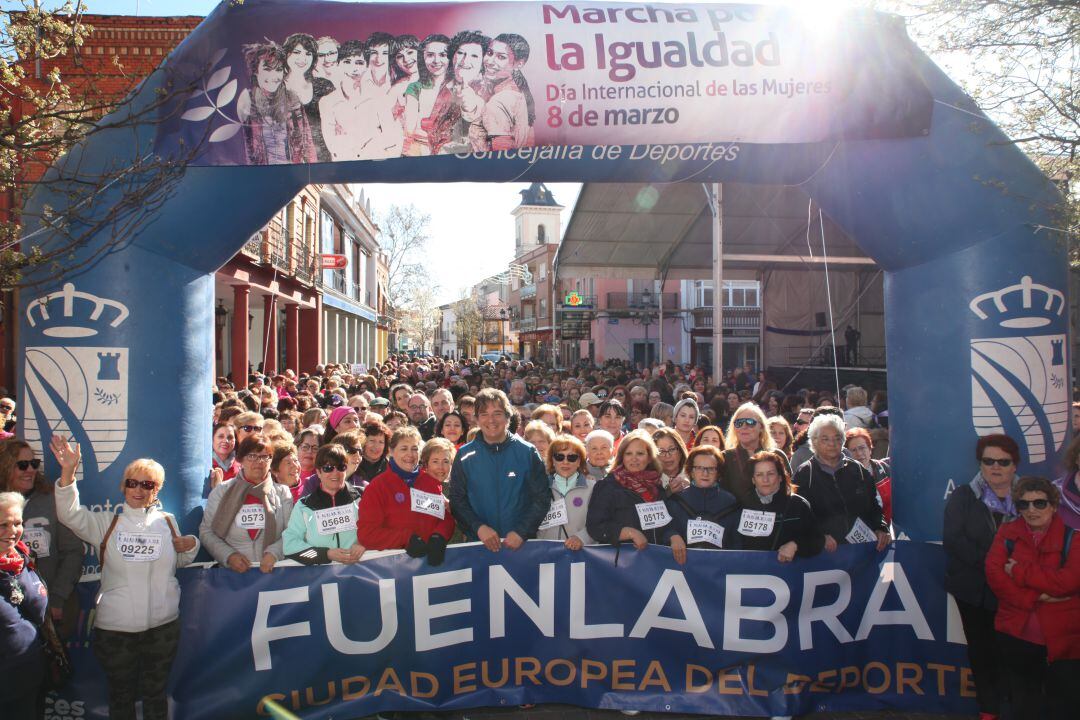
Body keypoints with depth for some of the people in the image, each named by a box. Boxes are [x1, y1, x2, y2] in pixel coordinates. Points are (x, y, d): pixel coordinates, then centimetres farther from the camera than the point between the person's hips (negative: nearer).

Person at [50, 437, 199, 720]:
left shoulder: (168, 521, 5)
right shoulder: (106, 522, 0)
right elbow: (70, 514, -18)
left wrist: (191, 545, -6)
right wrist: (68, 472, -30)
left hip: (163, 625, 1)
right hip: (114, 627, -1)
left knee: (155, 694, 16)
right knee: (121, 696, 15)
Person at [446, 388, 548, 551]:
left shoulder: (527, 452, -2)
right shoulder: (465, 455, 1)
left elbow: (541, 498, -3)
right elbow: (457, 500, 0)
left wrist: (521, 532, -13)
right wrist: (478, 527, -14)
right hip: (478, 543, 1)